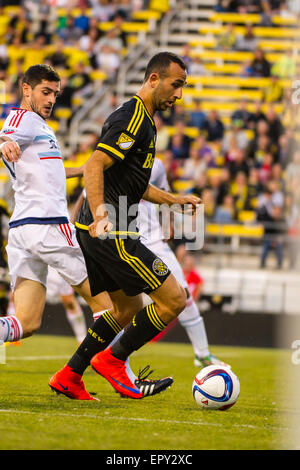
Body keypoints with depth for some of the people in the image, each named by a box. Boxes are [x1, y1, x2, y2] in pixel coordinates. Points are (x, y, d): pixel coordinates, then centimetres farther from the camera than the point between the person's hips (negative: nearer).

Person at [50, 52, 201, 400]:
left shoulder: (143, 120, 20)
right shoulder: (132, 119, -13)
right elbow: (95, 166, -24)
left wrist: (173, 199, 26)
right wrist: (99, 216, -34)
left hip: (100, 232, 11)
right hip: (111, 233, -11)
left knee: (128, 309, 20)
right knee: (174, 299, -8)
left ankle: (68, 376, 20)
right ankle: (112, 360, 1)